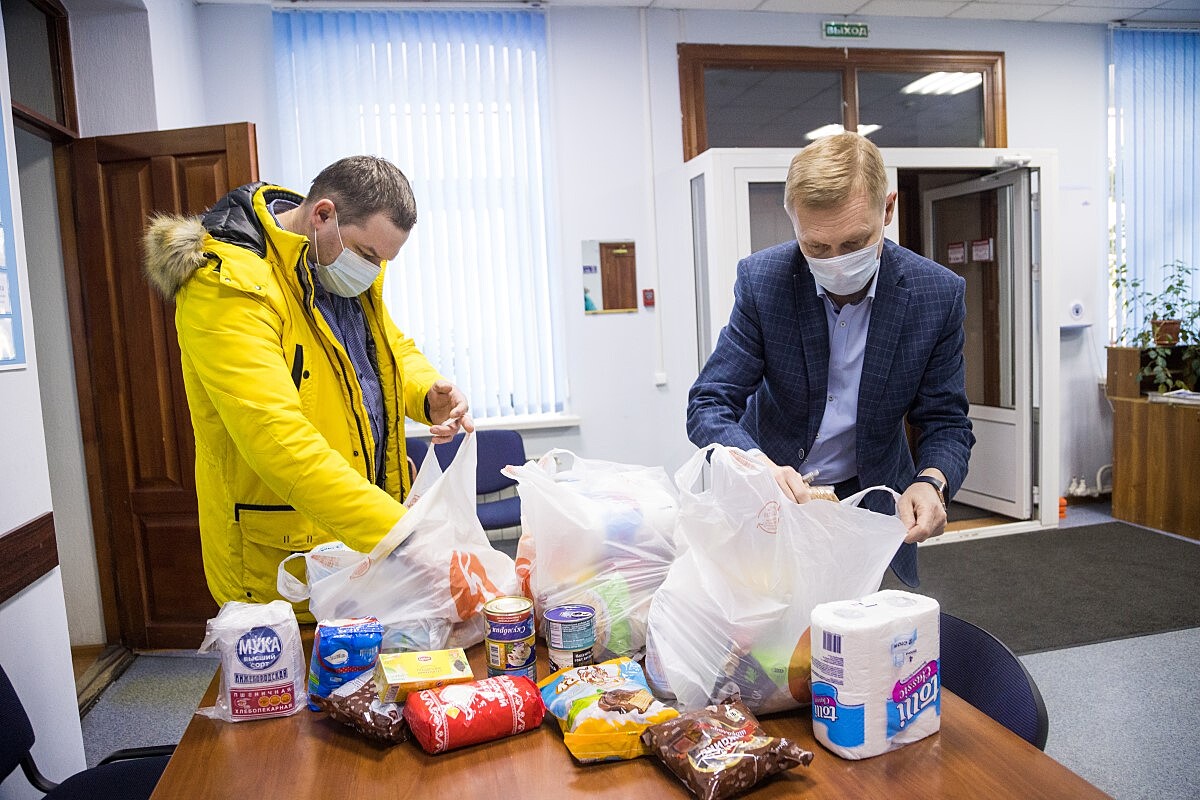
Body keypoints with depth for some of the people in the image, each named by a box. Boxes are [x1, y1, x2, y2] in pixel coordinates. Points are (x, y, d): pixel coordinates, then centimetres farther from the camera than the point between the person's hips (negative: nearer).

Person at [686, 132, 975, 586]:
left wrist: (931, 482, -28)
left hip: (871, 497, 1)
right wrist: (759, 467, -36)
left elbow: (945, 423, -6)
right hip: (768, 497, 0)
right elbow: (709, 404, -16)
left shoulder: (939, 294, -13)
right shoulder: (762, 278, -15)